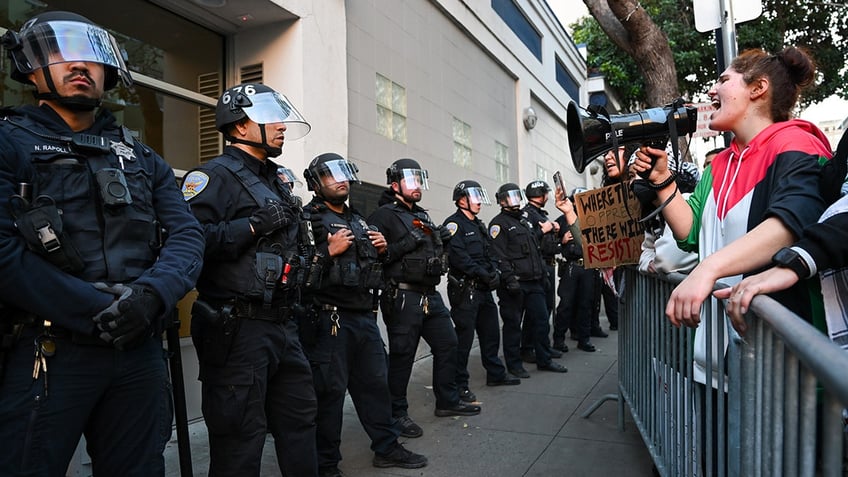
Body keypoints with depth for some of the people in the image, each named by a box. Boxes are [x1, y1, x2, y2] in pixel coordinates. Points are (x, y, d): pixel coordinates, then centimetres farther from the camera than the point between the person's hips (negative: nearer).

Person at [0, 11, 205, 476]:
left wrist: (152, 294, -15)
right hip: (49, 351, -4)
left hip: (141, 350, 4)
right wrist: (96, 310, -18)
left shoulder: (141, 158, 16)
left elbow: (187, 236, 4)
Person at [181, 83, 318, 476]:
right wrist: (254, 225, -21)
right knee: (241, 437, 1)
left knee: (299, 418, 18)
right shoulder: (217, 175, -8)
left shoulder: (274, 182, 20)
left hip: (282, 325, 9)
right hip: (238, 328, -9)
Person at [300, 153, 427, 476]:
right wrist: (329, 251, -22)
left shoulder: (358, 220, 19)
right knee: (329, 391, 0)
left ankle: (387, 447, 29)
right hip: (329, 319, -7)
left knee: (375, 383, 15)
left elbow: (373, 265, 28)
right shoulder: (308, 218, -5)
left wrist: (382, 249, 9)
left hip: (364, 316, 8)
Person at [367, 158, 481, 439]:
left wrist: (441, 239, 10)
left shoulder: (422, 216, 20)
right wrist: (406, 244, -23)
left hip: (431, 296, 9)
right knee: (402, 355, -1)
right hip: (403, 297, -9)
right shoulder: (384, 215, -8)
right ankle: (397, 413, 14)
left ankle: (447, 401, 30)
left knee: (447, 344, 14)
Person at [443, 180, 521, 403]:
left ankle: (496, 373, 32)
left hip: (484, 289, 9)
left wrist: (495, 271, 1)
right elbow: (459, 257, -21)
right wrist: (484, 275, -18)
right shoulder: (454, 224, -10)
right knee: (464, 336, -5)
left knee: (491, 332, 17)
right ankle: (459, 384, 4)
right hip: (464, 290, -9)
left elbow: (488, 253, 21)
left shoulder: (479, 225, 20)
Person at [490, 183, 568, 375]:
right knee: (513, 325, 2)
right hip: (514, 284, -8)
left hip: (534, 282, 8)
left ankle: (544, 360, 23)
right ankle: (514, 364, 12)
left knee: (540, 320, 11)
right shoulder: (499, 223, -6)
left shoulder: (526, 219, 20)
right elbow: (499, 256, -16)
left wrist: (542, 274, 21)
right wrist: (510, 280, -23)